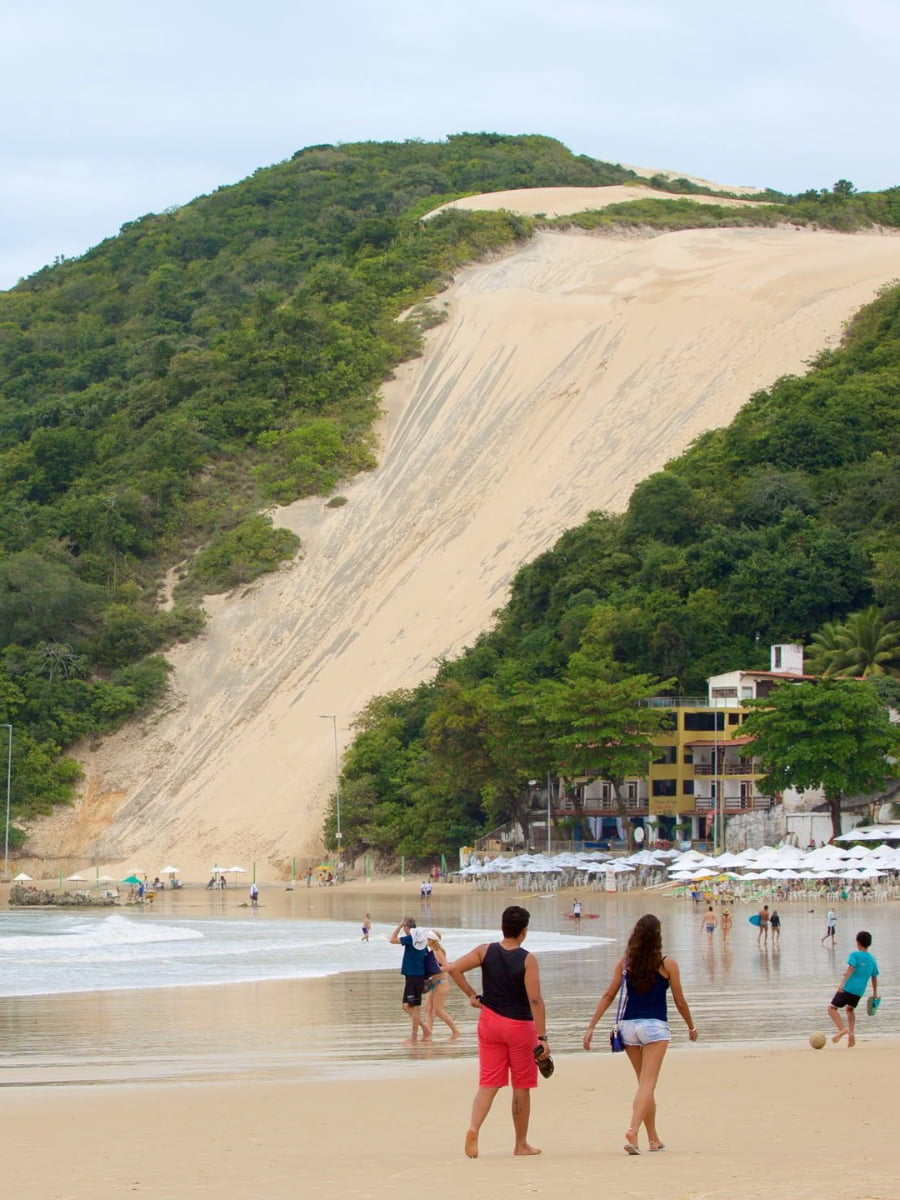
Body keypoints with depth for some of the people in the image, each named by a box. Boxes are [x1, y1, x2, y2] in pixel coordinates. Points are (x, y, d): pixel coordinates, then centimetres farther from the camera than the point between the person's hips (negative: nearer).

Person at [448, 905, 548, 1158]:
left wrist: (471, 995, -1)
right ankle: (521, 1144, 19)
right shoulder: (528, 960, -13)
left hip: (490, 1023, 3)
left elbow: (454, 968, -11)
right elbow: (535, 1000, -18)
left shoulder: (485, 951, -3)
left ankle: (473, 1127, -20)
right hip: (520, 1025, -3)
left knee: (488, 1083, 5)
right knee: (521, 1087, 10)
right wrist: (542, 1038, -17)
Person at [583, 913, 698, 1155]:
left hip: (629, 1025, 4)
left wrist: (591, 1026, 3)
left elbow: (609, 995, 1)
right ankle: (633, 1130, -29)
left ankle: (654, 1139, 23)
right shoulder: (667, 964, -5)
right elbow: (680, 1001, 2)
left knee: (645, 1083, 17)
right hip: (655, 1026, -4)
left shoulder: (625, 962, 3)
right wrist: (691, 1027, 18)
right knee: (647, 1083, -8)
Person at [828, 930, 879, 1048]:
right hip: (860, 991, 6)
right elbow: (874, 977, 18)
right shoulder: (872, 959, 12)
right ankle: (851, 1033, 14)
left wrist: (842, 983, -27)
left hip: (848, 988, -6)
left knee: (832, 1008, 1)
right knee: (850, 1009, 30)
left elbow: (850, 969, -21)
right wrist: (875, 993, 27)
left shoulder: (855, 955, -5)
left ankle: (842, 1029, -20)